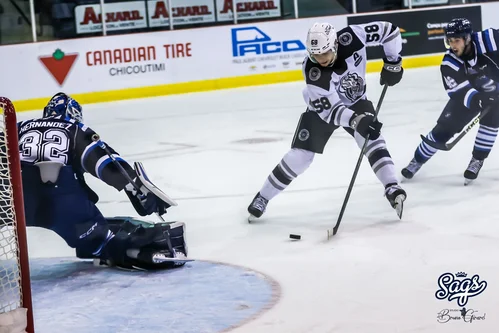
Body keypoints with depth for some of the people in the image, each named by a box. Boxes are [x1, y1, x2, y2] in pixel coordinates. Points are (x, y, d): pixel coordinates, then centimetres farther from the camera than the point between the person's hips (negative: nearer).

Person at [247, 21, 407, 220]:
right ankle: (262, 197, 7)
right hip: (323, 107, -2)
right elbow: (329, 108, -35)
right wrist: (356, 120, -49)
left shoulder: (351, 37, -31)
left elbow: (389, 31, -19)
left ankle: (393, 190, -25)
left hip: (356, 102, 2)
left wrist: (393, 64, -19)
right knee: (300, 155, -7)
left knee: (372, 139, -24)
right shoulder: (311, 69, -35)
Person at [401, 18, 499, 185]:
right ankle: (418, 160, 13)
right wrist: (478, 99, -49)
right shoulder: (449, 63, -27)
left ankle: (478, 160, -6)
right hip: (469, 93, 1)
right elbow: (460, 92, -29)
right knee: (444, 127, -4)